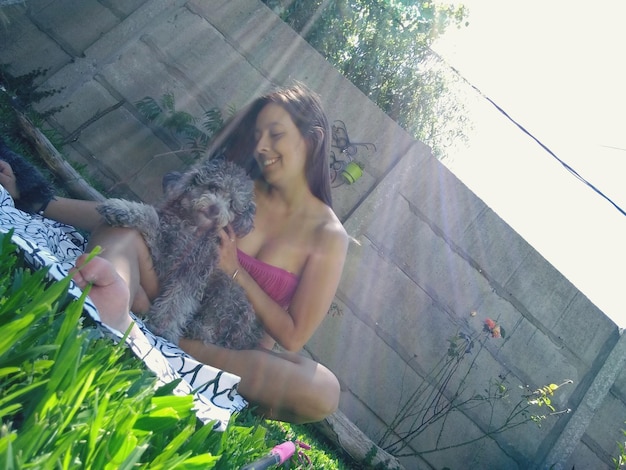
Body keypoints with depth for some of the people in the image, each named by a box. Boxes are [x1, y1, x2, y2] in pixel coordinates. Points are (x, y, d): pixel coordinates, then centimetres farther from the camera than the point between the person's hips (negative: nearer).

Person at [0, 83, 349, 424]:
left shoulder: (329, 236, -4)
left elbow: (293, 337, -6)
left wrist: (236, 272, -13)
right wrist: (36, 201, -6)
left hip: (233, 355, -2)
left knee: (325, 391, -31)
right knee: (120, 227, -19)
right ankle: (117, 310, -53)